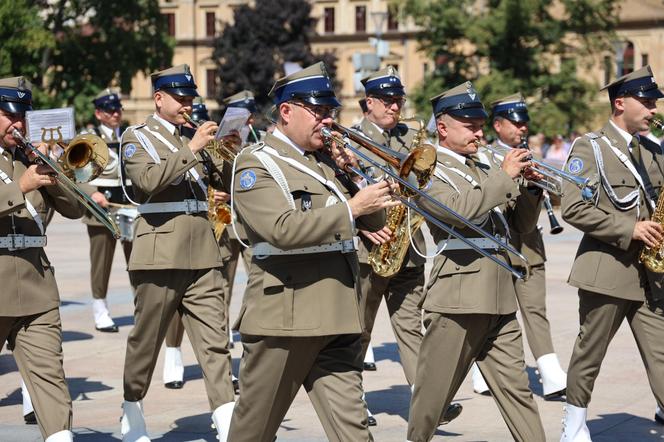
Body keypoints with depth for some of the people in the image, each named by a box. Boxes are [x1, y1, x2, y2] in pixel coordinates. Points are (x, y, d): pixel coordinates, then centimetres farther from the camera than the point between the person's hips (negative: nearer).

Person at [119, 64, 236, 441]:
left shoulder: (193, 140, 18)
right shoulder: (138, 138, 2)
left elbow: (225, 182, 12)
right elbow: (149, 180, -18)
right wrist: (191, 149, -19)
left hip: (203, 254, 4)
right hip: (161, 252, -4)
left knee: (215, 340, -4)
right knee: (147, 340, 6)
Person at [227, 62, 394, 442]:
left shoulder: (329, 161, 16)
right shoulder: (256, 164, -5)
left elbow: (375, 221, 15)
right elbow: (284, 230, -22)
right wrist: (352, 207, -20)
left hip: (338, 323, 6)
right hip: (282, 320, -5)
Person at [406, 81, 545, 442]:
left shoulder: (486, 168, 17)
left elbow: (521, 225, 18)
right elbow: (458, 210, -23)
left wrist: (529, 186, 1)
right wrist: (505, 176, -17)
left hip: (500, 295, 6)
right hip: (457, 295, -6)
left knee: (516, 388, 5)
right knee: (433, 392, 2)